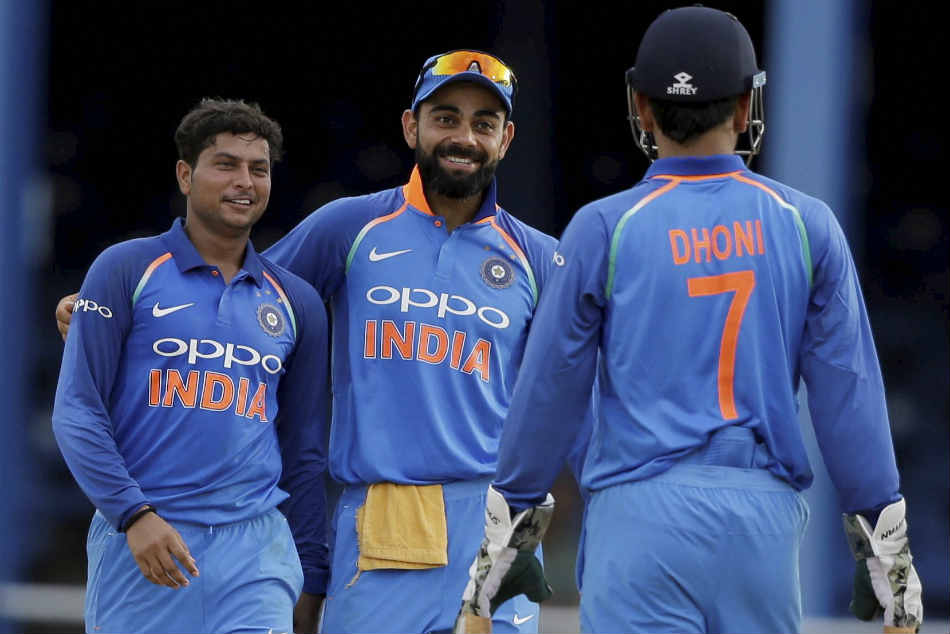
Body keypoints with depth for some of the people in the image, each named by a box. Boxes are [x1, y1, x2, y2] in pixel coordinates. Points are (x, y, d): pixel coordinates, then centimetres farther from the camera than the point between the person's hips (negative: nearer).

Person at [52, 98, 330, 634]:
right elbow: (77, 412, -2)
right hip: (139, 540, -2)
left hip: (255, 549, 2)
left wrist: (313, 576, 13)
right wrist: (134, 514, -13)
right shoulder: (128, 270, 3)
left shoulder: (296, 303, 14)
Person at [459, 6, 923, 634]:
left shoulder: (605, 229, -1)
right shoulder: (805, 225, 4)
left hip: (643, 512, -2)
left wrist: (507, 522, 13)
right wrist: (888, 553, 8)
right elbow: (850, 393, 3)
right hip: (765, 511, 2)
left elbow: (550, 390, 2)